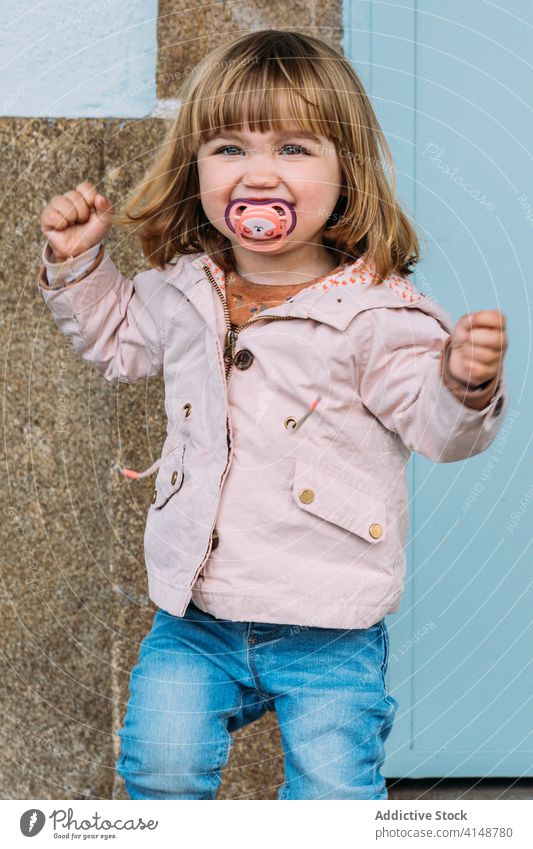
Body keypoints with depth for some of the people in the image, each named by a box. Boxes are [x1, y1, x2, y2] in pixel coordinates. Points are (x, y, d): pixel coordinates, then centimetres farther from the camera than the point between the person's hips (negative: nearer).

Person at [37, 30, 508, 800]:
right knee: (161, 765, 2)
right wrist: (77, 263, 10)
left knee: (335, 788, 2)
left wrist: (466, 384, -33)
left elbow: (435, 427, -12)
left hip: (330, 628, -4)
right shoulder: (181, 293, 2)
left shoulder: (376, 312, -13)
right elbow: (118, 341, 23)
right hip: (195, 617, 4)